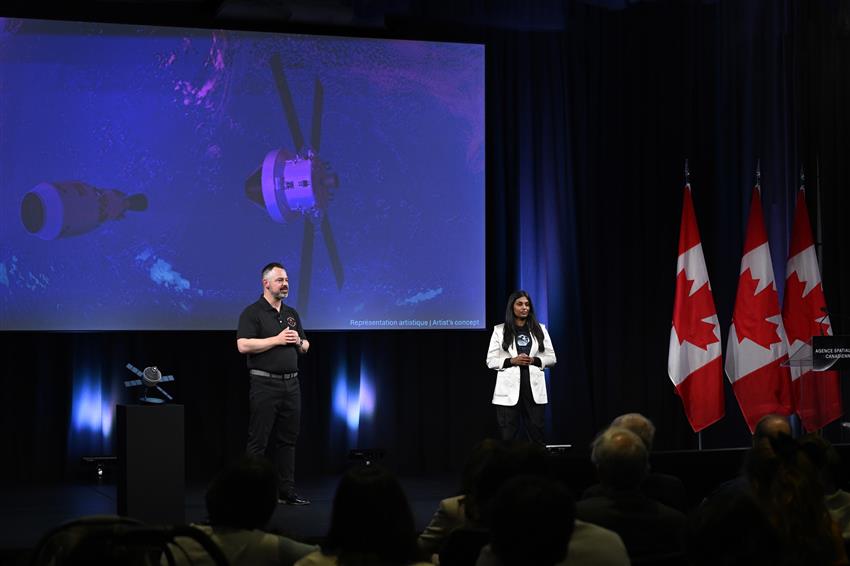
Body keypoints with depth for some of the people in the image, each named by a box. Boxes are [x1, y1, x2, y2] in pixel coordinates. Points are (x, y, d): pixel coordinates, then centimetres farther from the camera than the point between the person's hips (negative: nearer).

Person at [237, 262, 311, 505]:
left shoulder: (291, 313, 17)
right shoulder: (252, 312, -5)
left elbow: (305, 347, 23)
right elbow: (243, 345, -17)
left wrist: (298, 341, -1)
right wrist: (277, 340, -15)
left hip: (291, 384, 7)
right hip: (265, 384, -7)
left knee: (287, 440, 9)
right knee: (258, 441, -4)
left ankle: (286, 491, 13)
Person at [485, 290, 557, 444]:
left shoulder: (540, 329, 11)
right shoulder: (499, 330, 5)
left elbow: (552, 358, 9)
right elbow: (491, 361, 2)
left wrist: (534, 360, -9)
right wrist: (512, 361, -14)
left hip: (534, 389, 2)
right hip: (509, 390, -2)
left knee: (536, 434, 1)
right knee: (507, 436, -1)